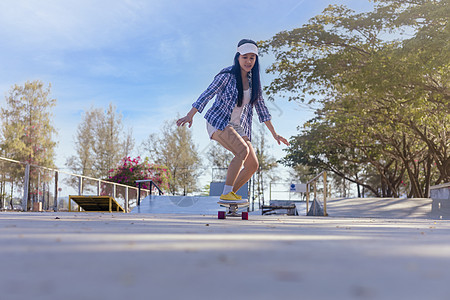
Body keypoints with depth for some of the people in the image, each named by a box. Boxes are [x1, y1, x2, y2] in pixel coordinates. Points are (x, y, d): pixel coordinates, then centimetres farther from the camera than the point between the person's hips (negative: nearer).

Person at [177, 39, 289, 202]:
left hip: (238, 127, 7)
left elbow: (261, 108, 15)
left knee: (253, 165, -3)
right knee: (243, 150, -30)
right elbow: (207, 95, -15)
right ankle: (226, 193, -24)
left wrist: (274, 134, 15)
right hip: (218, 122, -7)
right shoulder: (227, 75, -11)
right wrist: (190, 115, -27)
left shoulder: (253, 81, 8)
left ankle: (230, 194, 11)